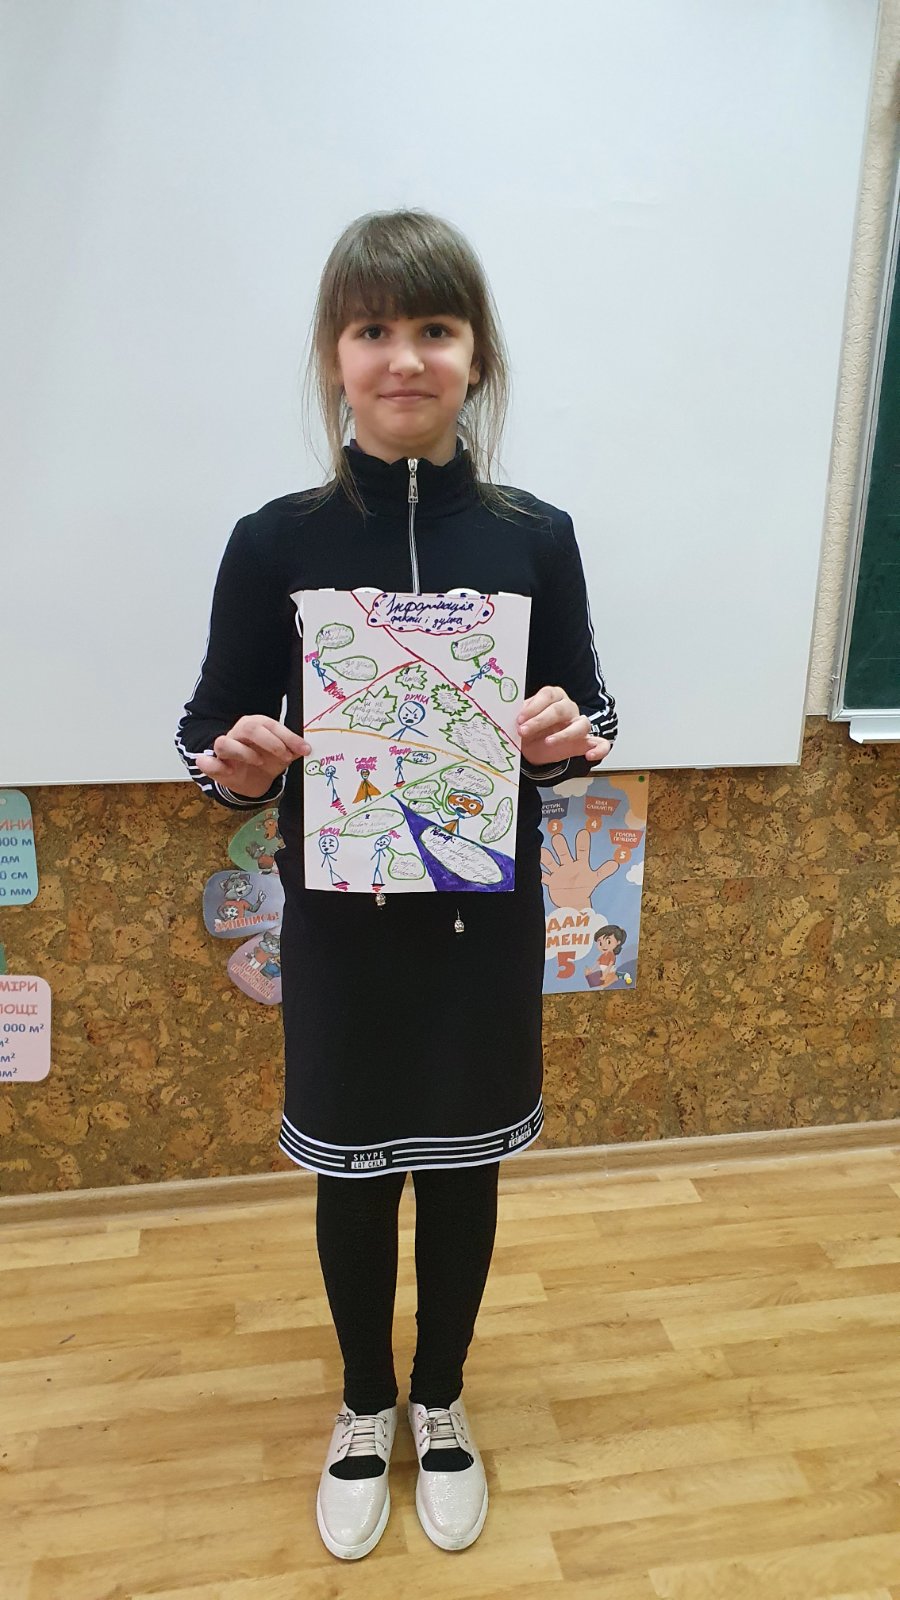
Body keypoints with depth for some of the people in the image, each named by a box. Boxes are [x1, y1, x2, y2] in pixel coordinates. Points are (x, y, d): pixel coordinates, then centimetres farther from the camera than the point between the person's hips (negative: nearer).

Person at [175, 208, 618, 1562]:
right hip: (339, 926, 0)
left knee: (462, 1171, 18)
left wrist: (571, 736, -18)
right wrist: (241, 766, -24)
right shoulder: (276, 541, -8)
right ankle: (366, 1405, 46)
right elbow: (212, 740, -2)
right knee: (353, 1178, 17)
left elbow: (585, 716, 4)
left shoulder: (535, 536, -5)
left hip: (488, 922, 1)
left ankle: (441, 1402, 47)